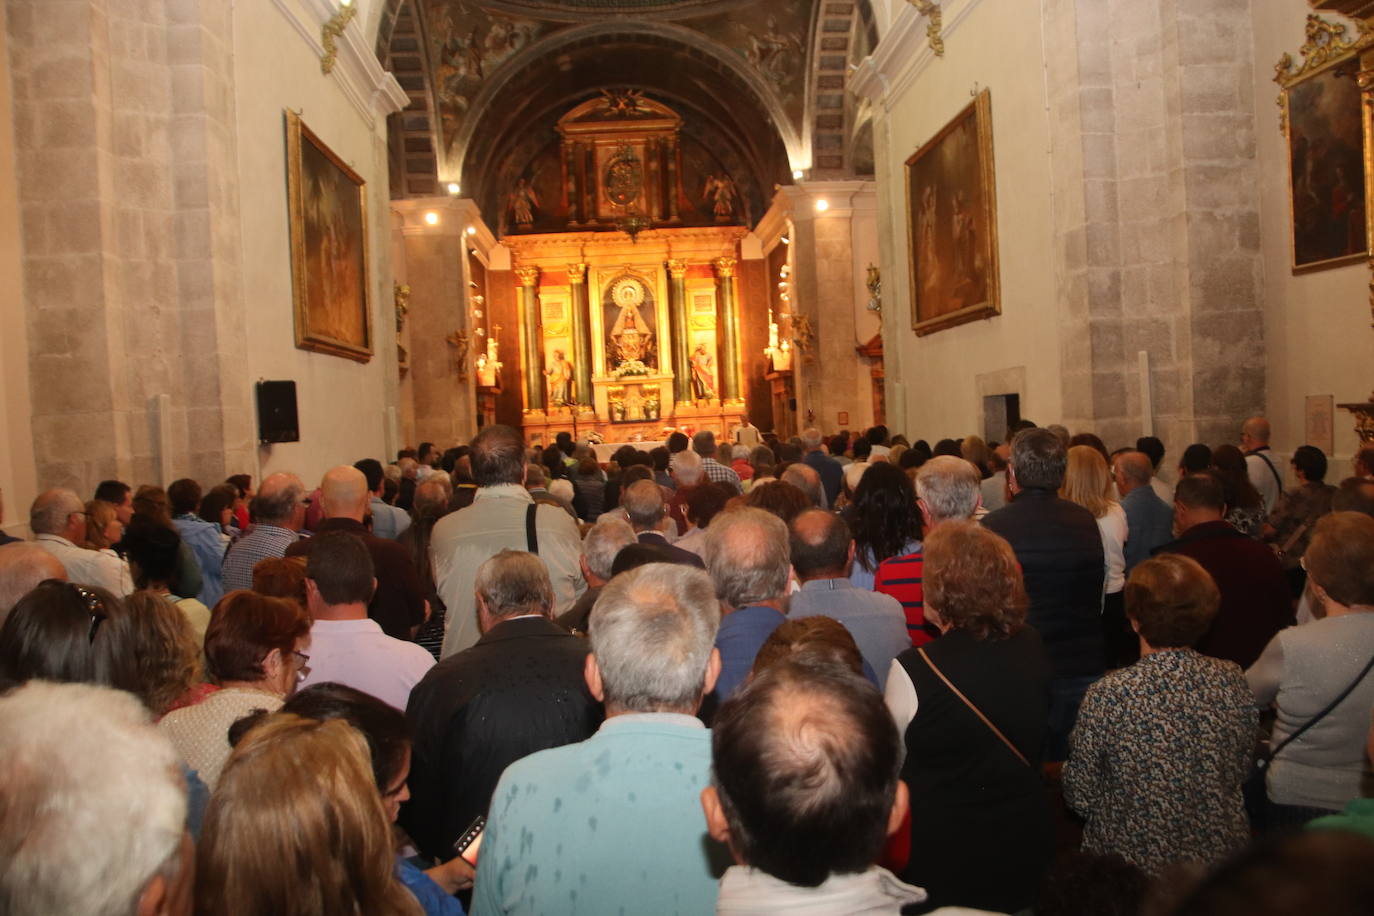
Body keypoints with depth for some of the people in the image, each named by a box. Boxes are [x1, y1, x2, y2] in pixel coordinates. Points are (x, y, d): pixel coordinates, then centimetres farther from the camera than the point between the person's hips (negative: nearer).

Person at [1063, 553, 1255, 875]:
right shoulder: (1232, 681, -12)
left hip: (1133, 862, -4)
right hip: (1219, 857, 5)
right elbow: (1241, 772, 3)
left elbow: (1081, 798, -13)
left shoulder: (1107, 697, -23)